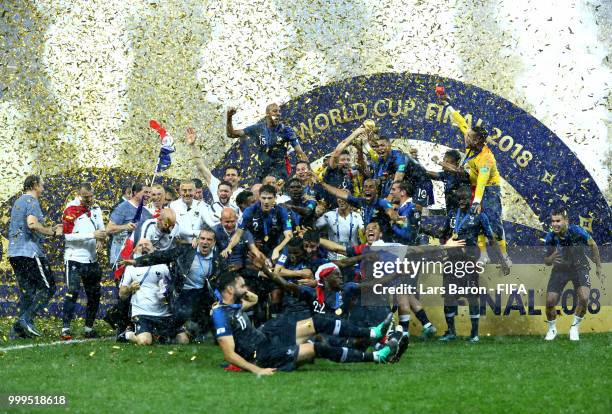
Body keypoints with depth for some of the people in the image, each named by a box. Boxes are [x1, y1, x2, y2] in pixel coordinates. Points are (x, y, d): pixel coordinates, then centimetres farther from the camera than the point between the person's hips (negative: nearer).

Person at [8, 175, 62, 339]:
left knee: (26, 291, 11)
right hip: (30, 251, -9)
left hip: (14, 252, 9)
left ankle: (18, 331, 5)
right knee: (47, 288, -4)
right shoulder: (32, 201, -8)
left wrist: (50, 229, 27)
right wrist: (52, 232, -12)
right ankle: (26, 319, -16)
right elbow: (32, 224, -23)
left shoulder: (18, 202, 21)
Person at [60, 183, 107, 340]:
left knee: (94, 295, 9)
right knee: (72, 293, -13)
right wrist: (92, 235, -22)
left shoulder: (95, 209, 11)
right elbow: (68, 235, -17)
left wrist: (102, 235, -5)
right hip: (74, 258, -7)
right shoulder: (71, 210, -10)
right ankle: (65, 329, -13)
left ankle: (89, 328, 19)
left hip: (91, 259, 7)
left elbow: (101, 229, 20)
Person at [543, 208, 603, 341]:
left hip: (579, 267, -2)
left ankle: (575, 327, 3)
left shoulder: (577, 231, -25)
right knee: (550, 301, -11)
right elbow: (546, 262, -8)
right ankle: (552, 329, 19)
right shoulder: (550, 238, -19)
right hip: (560, 269, 2)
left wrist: (598, 267, 3)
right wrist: (551, 258, -34)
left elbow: (593, 245, -5)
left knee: (584, 298, -23)